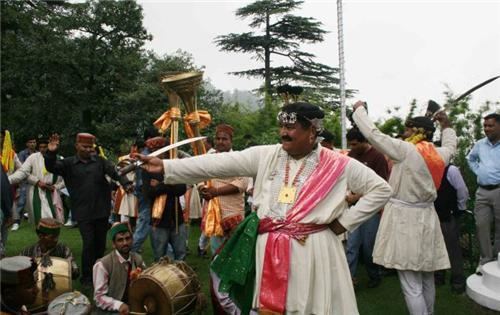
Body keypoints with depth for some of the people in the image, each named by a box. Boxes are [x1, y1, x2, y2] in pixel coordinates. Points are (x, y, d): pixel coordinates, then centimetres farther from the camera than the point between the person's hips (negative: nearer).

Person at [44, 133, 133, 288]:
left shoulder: (99, 161, 4)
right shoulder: (68, 163, 1)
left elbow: (114, 172, -4)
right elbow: (51, 168, -10)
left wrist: (125, 183, -23)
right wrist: (51, 153, -30)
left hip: (101, 210, 3)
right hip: (83, 212, -2)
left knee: (100, 243, 14)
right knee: (89, 243, -5)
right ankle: (86, 277, 13)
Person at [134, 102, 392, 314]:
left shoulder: (337, 165, -4)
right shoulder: (266, 155, 0)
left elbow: (381, 189, 1)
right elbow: (219, 164, -6)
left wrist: (344, 221, -5)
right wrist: (165, 166, -12)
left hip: (312, 250, -2)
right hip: (267, 250, 2)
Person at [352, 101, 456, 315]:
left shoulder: (406, 150, -14)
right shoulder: (439, 155, 5)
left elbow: (372, 133, -14)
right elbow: (451, 146, 29)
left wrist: (359, 109, 1)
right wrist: (446, 126, 42)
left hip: (404, 217, -7)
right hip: (426, 217, 7)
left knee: (411, 285, -2)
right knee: (426, 280, 18)